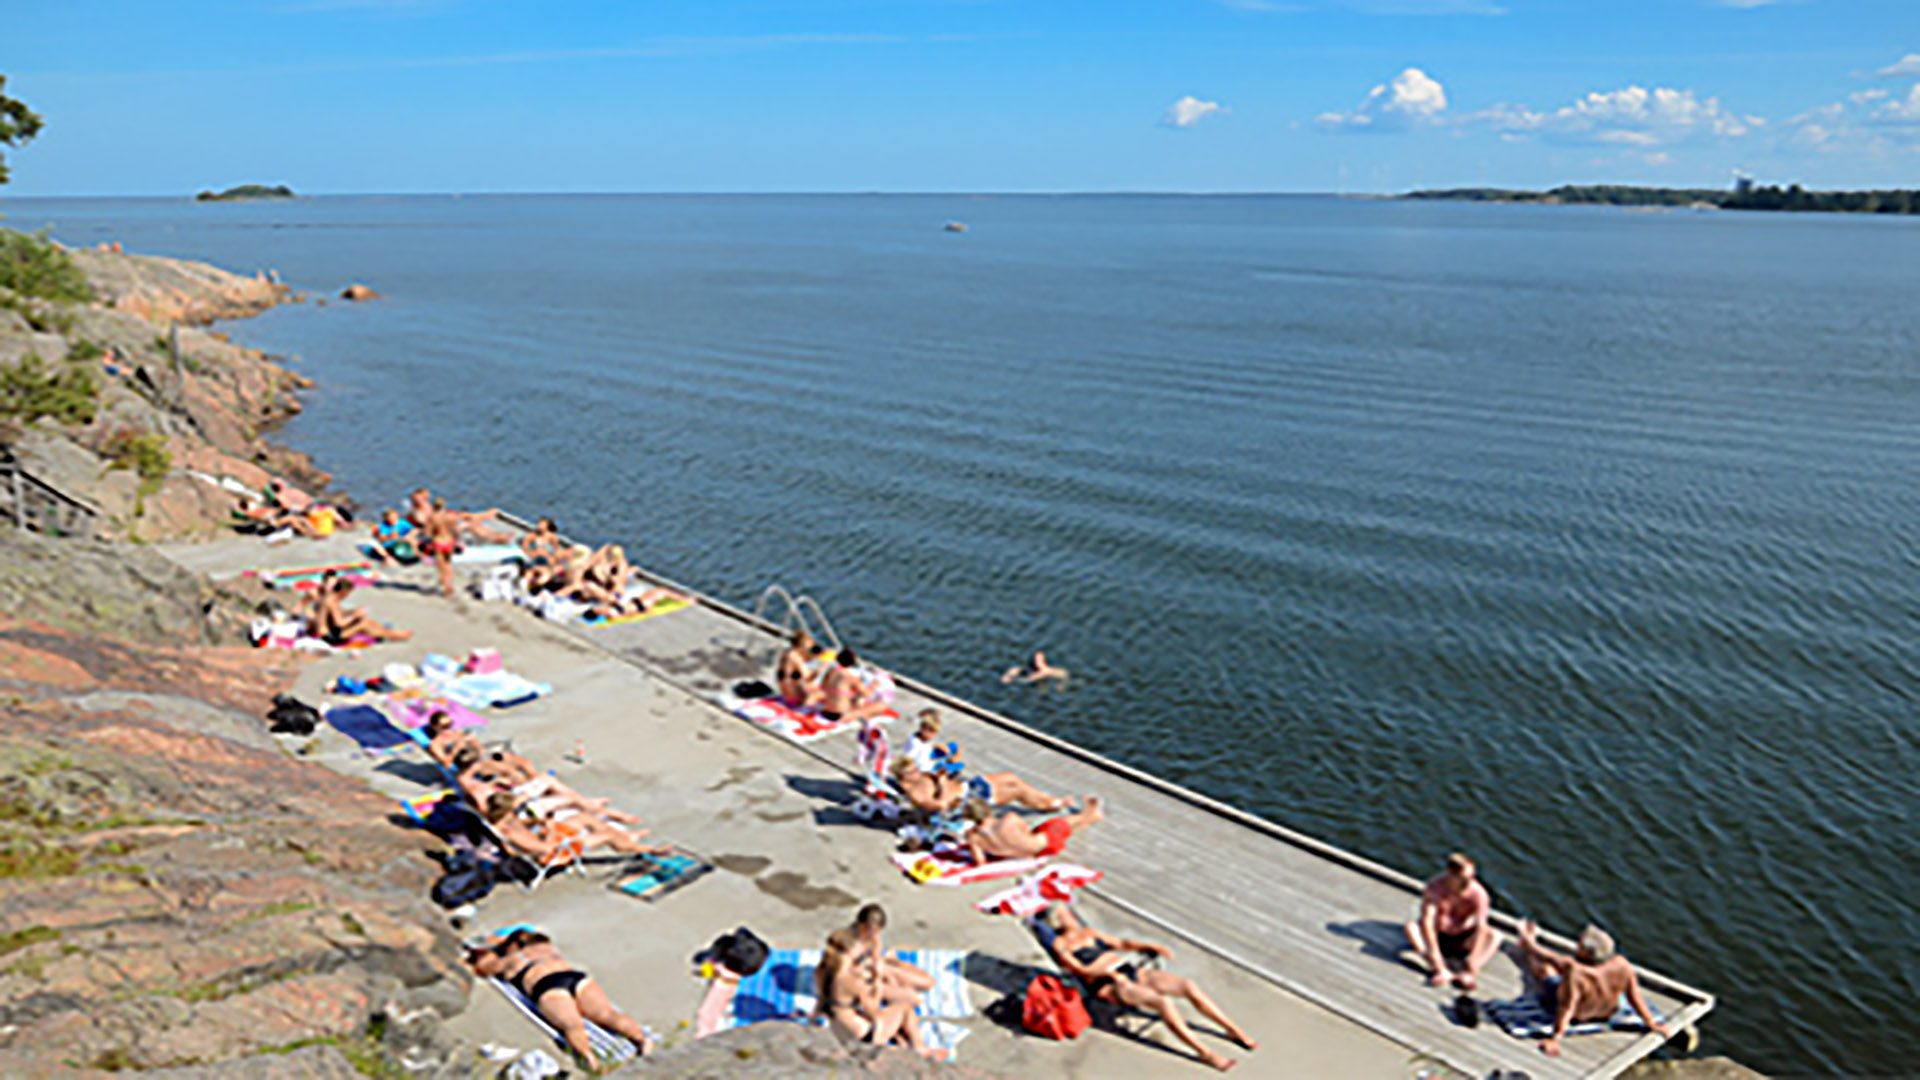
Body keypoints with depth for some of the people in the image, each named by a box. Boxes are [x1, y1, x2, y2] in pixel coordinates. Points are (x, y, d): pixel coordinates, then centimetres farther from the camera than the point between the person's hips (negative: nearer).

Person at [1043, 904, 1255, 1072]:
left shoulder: (1088, 932, 23)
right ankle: (1205, 1054, -28)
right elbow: (1079, 969, -10)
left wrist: (1150, 946, 12)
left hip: (1130, 971, 7)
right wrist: (1109, 973, -23)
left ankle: (1234, 1030, -1)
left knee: (1187, 985, -11)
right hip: (1109, 987, -7)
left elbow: (1120, 943, 26)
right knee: (1163, 1001, -31)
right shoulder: (1060, 944, 2)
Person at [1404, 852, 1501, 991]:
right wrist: (1434, 954, -36)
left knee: (1495, 935, -26)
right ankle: (1441, 970, -43)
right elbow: (1426, 922, -29)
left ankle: (1468, 973, -44)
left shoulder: (1478, 892, -23)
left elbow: (1482, 926, -31)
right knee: (1411, 926, -30)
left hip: (1465, 939, 1)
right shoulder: (1435, 887, -23)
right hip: (1439, 935, -1)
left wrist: (1473, 958, -42)